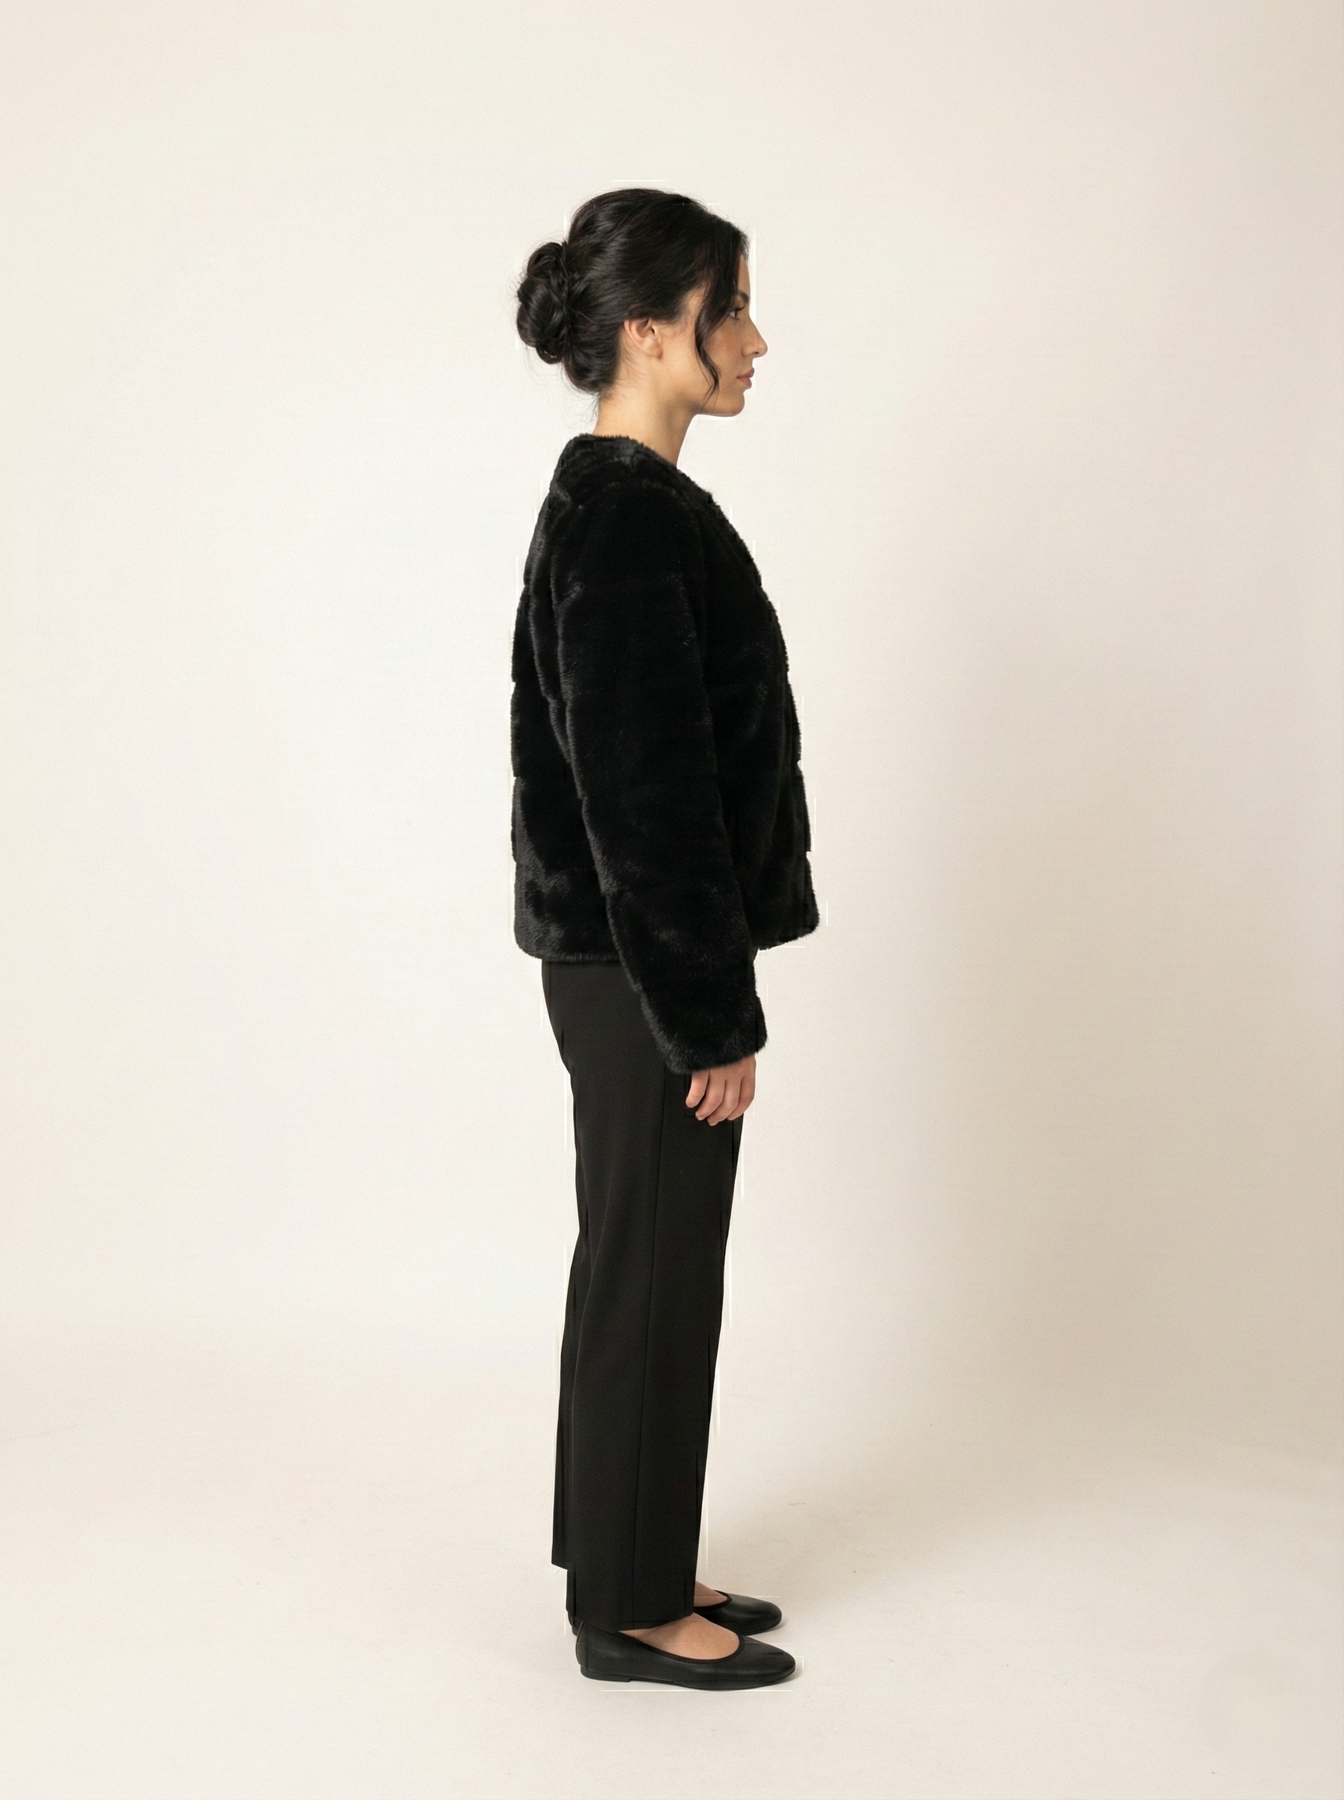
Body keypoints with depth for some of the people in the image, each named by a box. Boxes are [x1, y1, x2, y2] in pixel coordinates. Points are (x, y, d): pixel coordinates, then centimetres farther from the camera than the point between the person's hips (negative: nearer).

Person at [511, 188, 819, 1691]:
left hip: (627, 959, 10)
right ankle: (628, 1609, 20)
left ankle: (635, 1564, 33)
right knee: (653, 1274, 3)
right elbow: (644, 797, -22)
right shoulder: (625, 521, -19)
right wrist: (714, 1017, -18)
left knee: (644, 1266, 18)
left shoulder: (626, 502, 12)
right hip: (639, 966, -10)